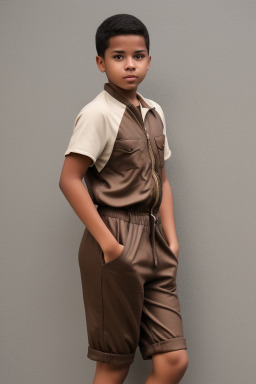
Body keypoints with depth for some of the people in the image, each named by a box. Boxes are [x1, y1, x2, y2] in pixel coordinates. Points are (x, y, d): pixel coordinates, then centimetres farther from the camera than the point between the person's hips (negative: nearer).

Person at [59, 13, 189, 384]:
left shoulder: (154, 113, 12)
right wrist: (108, 243, -17)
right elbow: (69, 179, -16)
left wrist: (171, 238, 6)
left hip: (153, 242, 7)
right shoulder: (98, 113, -10)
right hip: (116, 244, -6)